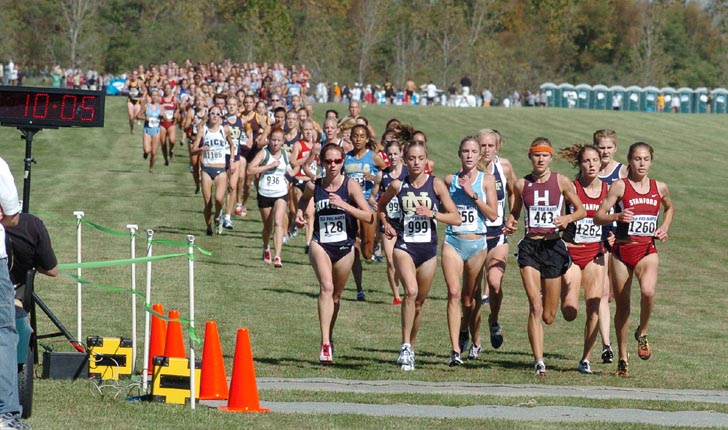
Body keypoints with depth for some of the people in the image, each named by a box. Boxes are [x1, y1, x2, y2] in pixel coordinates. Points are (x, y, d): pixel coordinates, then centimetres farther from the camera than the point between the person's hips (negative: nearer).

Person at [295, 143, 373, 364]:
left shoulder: (350, 185, -7)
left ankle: (329, 337, 39)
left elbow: (368, 217, -13)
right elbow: (304, 199, 25)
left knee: (336, 295, 15)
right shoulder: (313, 186, -1)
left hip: (345, 246, 1)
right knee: (327, 287, -23)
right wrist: (300, 213, 5)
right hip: (320, 244, -1)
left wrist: (344, 205, -23)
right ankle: (325, 344, -29)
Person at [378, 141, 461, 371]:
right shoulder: (398, 185, 0)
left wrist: (432, 214, -17)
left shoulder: (436, 184, -3)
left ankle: (411, 347, 32)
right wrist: (386, 224, 4)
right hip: (404, 246, -1)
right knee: (411, 291, -25)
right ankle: (405, 346, -22)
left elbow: (456, 218, -3)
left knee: (419, 301, 12)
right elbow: (381, 205, 21)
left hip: (428, 248, 1)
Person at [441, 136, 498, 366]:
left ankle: (476, 342, 33)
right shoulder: (450, 179, 6)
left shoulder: (486, 180, 1)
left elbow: (493, 214, -7)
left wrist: (473, 194, -13)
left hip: (477, 244, -1)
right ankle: (455, 350, -17)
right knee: (454, 293, -13)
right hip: (453, 242, 1)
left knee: (470, 298, 9)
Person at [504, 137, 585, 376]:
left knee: (548, 316, 6)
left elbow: (581, 210, 7)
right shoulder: (521, 185, 5)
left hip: (553, 246, 0)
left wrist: (568, 219, -13)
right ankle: (539, 362, -11)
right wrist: (510, 223, -2)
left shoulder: (561, 182, 0)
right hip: (530, 247, 1)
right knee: (535, 307, -14)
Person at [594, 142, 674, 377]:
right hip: (622, 250, -1)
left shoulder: (660, 188, 6)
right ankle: (622, 358, 19)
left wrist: (664, 228, 10)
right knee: (622, 305, 5)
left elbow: (669, 208, 28)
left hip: (647, 250, 1)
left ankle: (642, 333, -1)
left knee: (648, 291, -28)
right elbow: (598, 217, -6)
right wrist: (617, 216, -26)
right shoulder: (620, 186, -3)